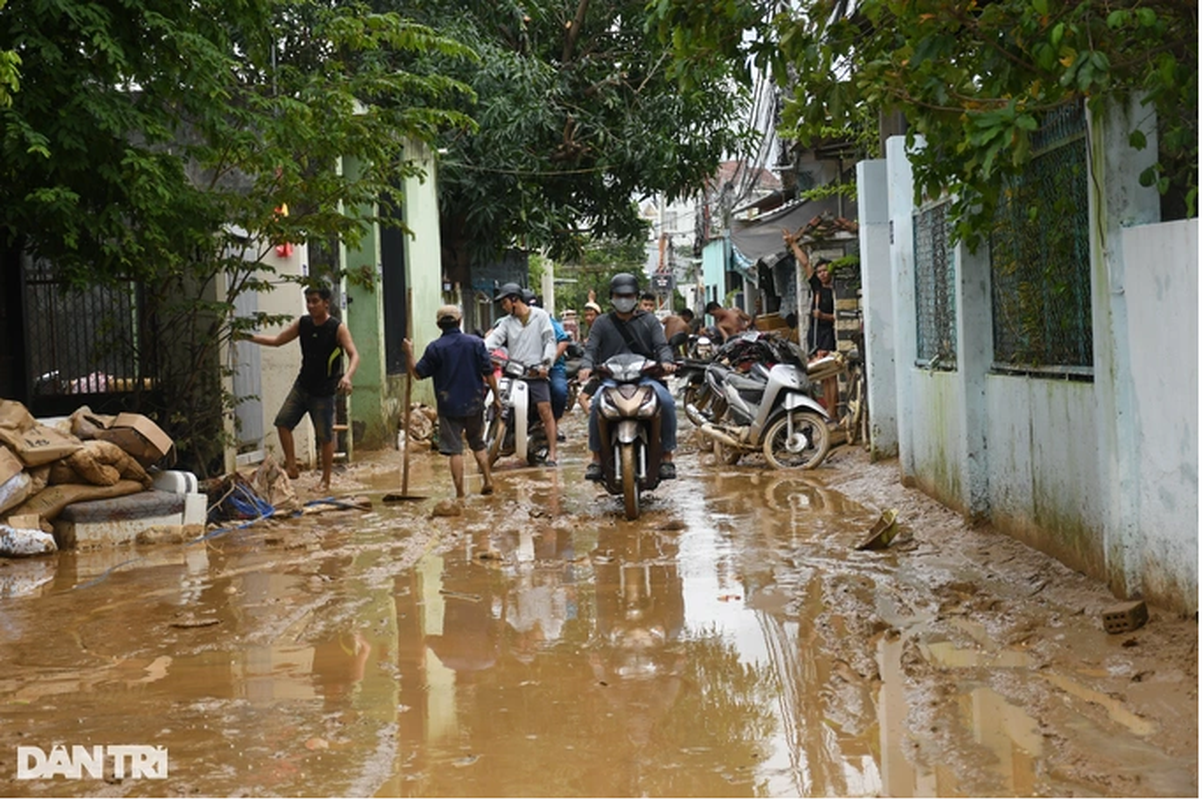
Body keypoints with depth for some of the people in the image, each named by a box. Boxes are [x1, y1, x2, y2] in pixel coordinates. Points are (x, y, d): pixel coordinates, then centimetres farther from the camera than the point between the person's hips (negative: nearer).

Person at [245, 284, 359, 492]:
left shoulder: (338, 328, -14)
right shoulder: (302, 324, 3)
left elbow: (354, 355, -23)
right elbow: (277, 340, 12)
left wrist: (347, 376, -42)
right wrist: (249, 337, 1)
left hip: (323, 392, -5)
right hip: (302, 386, 5)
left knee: (325, 437, 1)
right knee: (283, 421, -5)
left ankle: (325, 481, 13)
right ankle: (291, 466, 8)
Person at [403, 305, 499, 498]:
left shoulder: (434, 348, -7)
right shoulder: (476, 343, -2)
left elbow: (418, 372, -2)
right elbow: (488, 372, -1)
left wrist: (408, 353, 11)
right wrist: (496, 395, 8)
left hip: (449, 406, -2)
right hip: (474, 404, 2)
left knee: (455, 450, 1)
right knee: (478, 443, 21)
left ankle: (460, 493, 1)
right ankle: (488, 480, 18)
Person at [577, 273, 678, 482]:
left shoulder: (649, 321, 17)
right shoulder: (602, 323, 16)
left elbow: (662, 345, 6)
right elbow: (591, 348, 5)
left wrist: (666, 361, -19)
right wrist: (586, 366, -18)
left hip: (644, 377, 1)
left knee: (667, 402, -29)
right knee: (597, 405, -32)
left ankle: (667, 456, -18)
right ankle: (597, 459, -21)